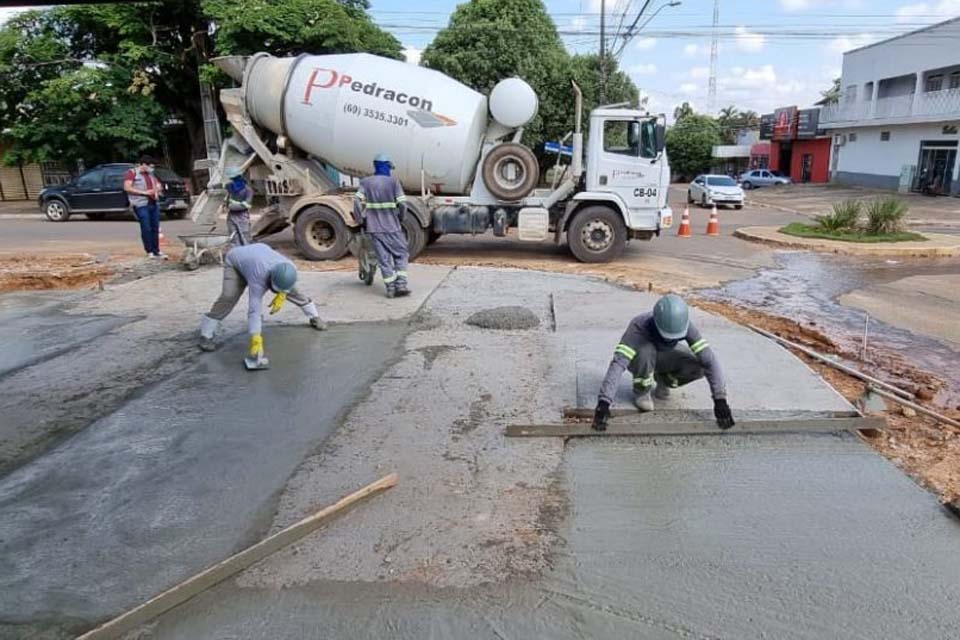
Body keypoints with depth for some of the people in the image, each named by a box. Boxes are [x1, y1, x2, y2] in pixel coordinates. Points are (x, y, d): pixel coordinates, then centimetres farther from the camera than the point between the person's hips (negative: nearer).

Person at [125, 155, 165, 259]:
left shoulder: (150, 174, 19)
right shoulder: (132, 173, -1)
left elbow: (159, 185, 30)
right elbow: (127, 188, -11)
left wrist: (158, 189, 4)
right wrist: (144, 192, -15)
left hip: (154, 203, 7)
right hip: (141, 205, -6)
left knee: (155, 228, 5)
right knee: (146, 229, -8)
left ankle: (156, 251, 11)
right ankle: (149, 251, -1)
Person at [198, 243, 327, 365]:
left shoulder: (290, 269, -32)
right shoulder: (259, 277, -46)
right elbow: (254, 308, -49)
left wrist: (281, 295, -22)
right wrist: (256, 340, -55)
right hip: (235, 262, -5)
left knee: (292, 291, 2)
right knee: (228, 296, -25)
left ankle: (314, 316, 25)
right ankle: (206, 335, -12)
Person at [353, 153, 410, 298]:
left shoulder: (366, 182, 4)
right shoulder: (393, 181, -4)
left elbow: (357, 201, -7)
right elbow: (402, 203, -9)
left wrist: (361, 220, 2)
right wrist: (400, 219, 7)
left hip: (374, 227, 2)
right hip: (392, 226, -2)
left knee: (383, 258, 6)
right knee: (401, 254, 10)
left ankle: (390, 288, 5)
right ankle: (401, 285, 0)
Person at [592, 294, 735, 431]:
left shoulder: (685, 325, -30)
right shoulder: (639, 326, -39)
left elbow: (709, 359, -31)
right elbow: (618, 362, -50)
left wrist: (720, 399, -39)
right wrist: (603, 402, -60)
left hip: (664, 357, 3)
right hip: (640, 359, -2)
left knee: (700, 366, -25)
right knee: (645, 350, -39)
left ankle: (664, 380, 4)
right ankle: (641, 391, -10)